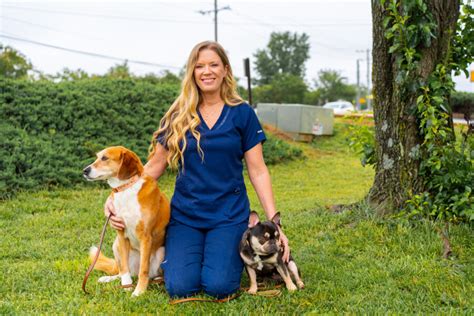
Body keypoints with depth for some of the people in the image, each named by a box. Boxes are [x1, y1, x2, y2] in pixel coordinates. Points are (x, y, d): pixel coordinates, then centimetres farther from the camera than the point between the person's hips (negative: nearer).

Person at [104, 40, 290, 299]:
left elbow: (257, 171, 0)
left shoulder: (242, 113, 0)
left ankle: (236, 251, 16)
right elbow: (155, 166, 6)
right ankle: (173, 252, 19)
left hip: (229, 213, -1)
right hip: (185, 213, 1)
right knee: (180, 288, -15)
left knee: (218, 286, -18)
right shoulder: (178, 116, 4)